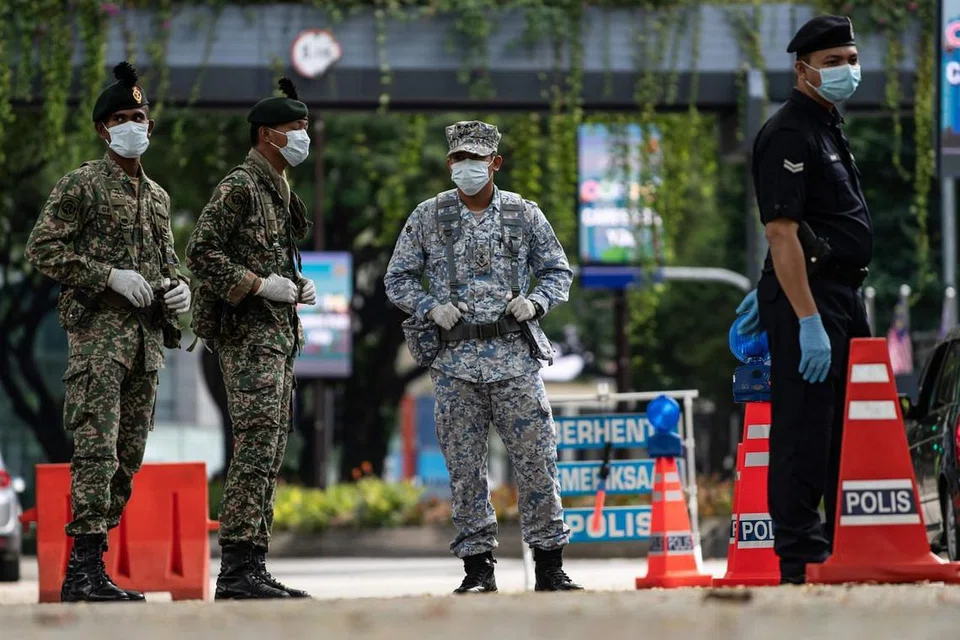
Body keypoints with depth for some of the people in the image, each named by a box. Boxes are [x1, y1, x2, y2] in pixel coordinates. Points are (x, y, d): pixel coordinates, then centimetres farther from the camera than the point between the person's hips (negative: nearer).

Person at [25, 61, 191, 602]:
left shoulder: (157, 196, 20)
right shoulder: (82, 185, -1)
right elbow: (43, 248, -8)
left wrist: (179, 288, 7)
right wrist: (110, 277, -15)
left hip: (147, 335, 7)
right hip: (99, 330, -7)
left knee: (129, 455, 6)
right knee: (97, 448, -15)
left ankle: (91, 566, 11)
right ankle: (85, 569, -17)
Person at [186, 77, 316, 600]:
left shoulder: (278, 191, 20)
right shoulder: (239, 186, -9)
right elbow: (201, 251, -18)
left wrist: (296, 286, 10)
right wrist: (259, 285, -19)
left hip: (278, 335, 10)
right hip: (248, 332, -10)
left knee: (269, 454, 8)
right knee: (256, 447, -16)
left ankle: (252, 568, 9)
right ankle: (238, 571, -19)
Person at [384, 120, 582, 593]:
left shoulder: (524, 215, 6)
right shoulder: (427, 217, 6)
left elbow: (558, 271, 13)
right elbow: (397, 279, 11)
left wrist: (536, 302, -6)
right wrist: (430, 307, -7)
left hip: (516, 357, 0)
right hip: (455, 359, 0)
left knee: (536, 459, -3)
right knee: (464, 466, 1)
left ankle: (550, 566, 4)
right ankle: (477, 567, 8)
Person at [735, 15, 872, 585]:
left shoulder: (829, 128, 17)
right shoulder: (790, 135, -14)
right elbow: (782, 232, -21)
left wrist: (769, 292, 22)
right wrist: (806, 322, -25)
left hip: (844, 297, 10)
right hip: (807, 300, -10)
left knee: (852, 432, 14)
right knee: (805, 431, -7)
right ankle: (800, 560, -5)